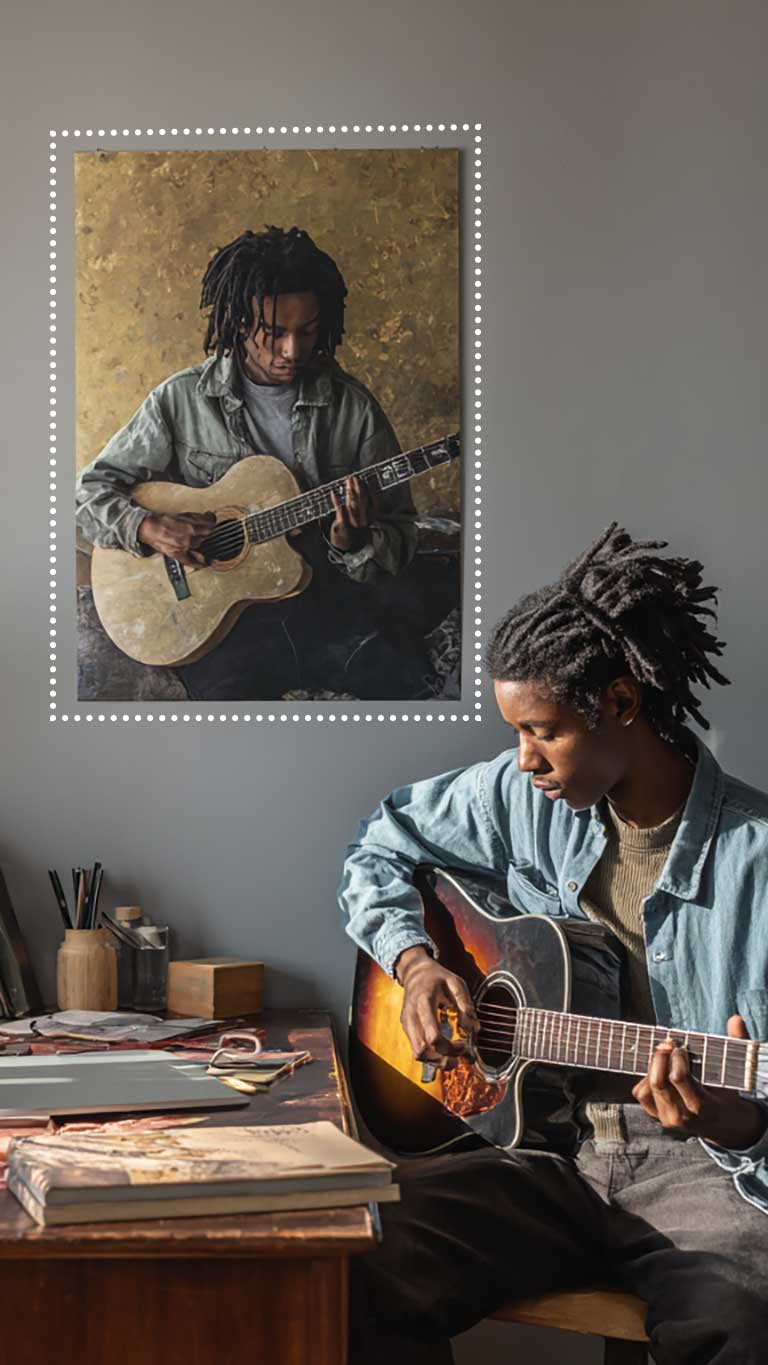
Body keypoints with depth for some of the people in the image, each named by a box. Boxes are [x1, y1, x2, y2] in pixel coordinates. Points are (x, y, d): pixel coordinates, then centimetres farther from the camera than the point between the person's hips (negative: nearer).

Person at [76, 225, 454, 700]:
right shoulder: (180, 401, 2)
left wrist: (354, 542, -16)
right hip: (224, 618, -1)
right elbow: (93, 489, 8)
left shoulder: (353, 407, 4)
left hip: (333, 608, 2)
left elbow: (401, 540, 7)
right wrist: (148, 529, -12)